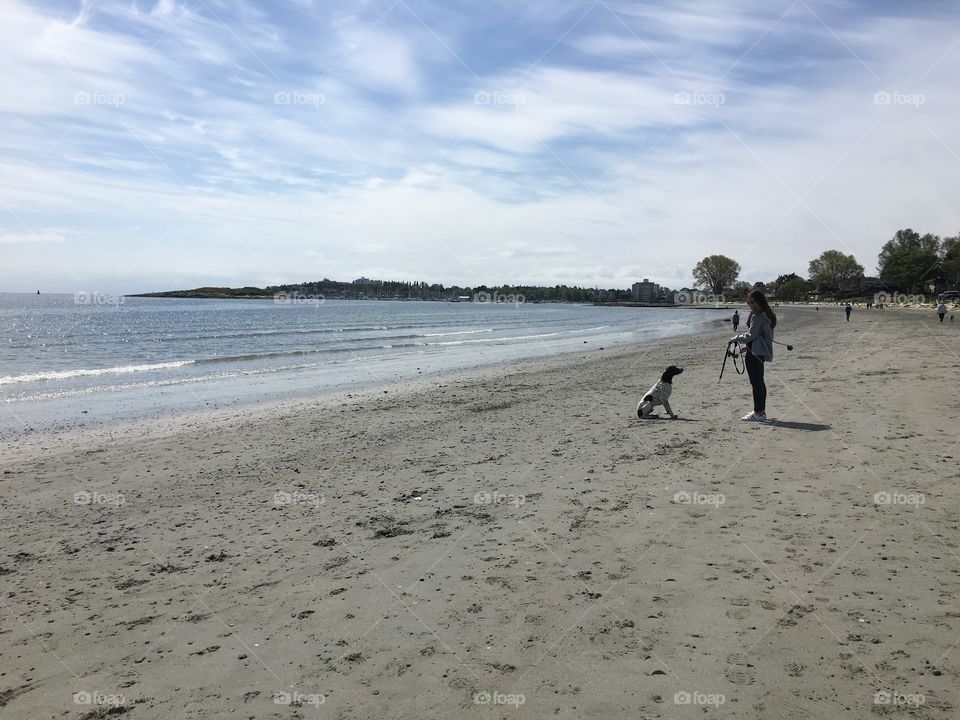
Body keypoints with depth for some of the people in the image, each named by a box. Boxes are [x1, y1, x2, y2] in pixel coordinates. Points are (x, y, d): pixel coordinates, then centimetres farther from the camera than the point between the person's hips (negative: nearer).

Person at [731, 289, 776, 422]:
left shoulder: (757, 316, -15)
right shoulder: (767, 315, 16)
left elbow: (751, 335, -16)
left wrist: (736, 338, -2)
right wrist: (747, 347, 25)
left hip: (755, 352, -11)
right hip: (762, 351, 11)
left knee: (755, 382, -8)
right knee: (759, 382, 15)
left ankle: (758, 413, -8)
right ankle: (761, 411, 20)